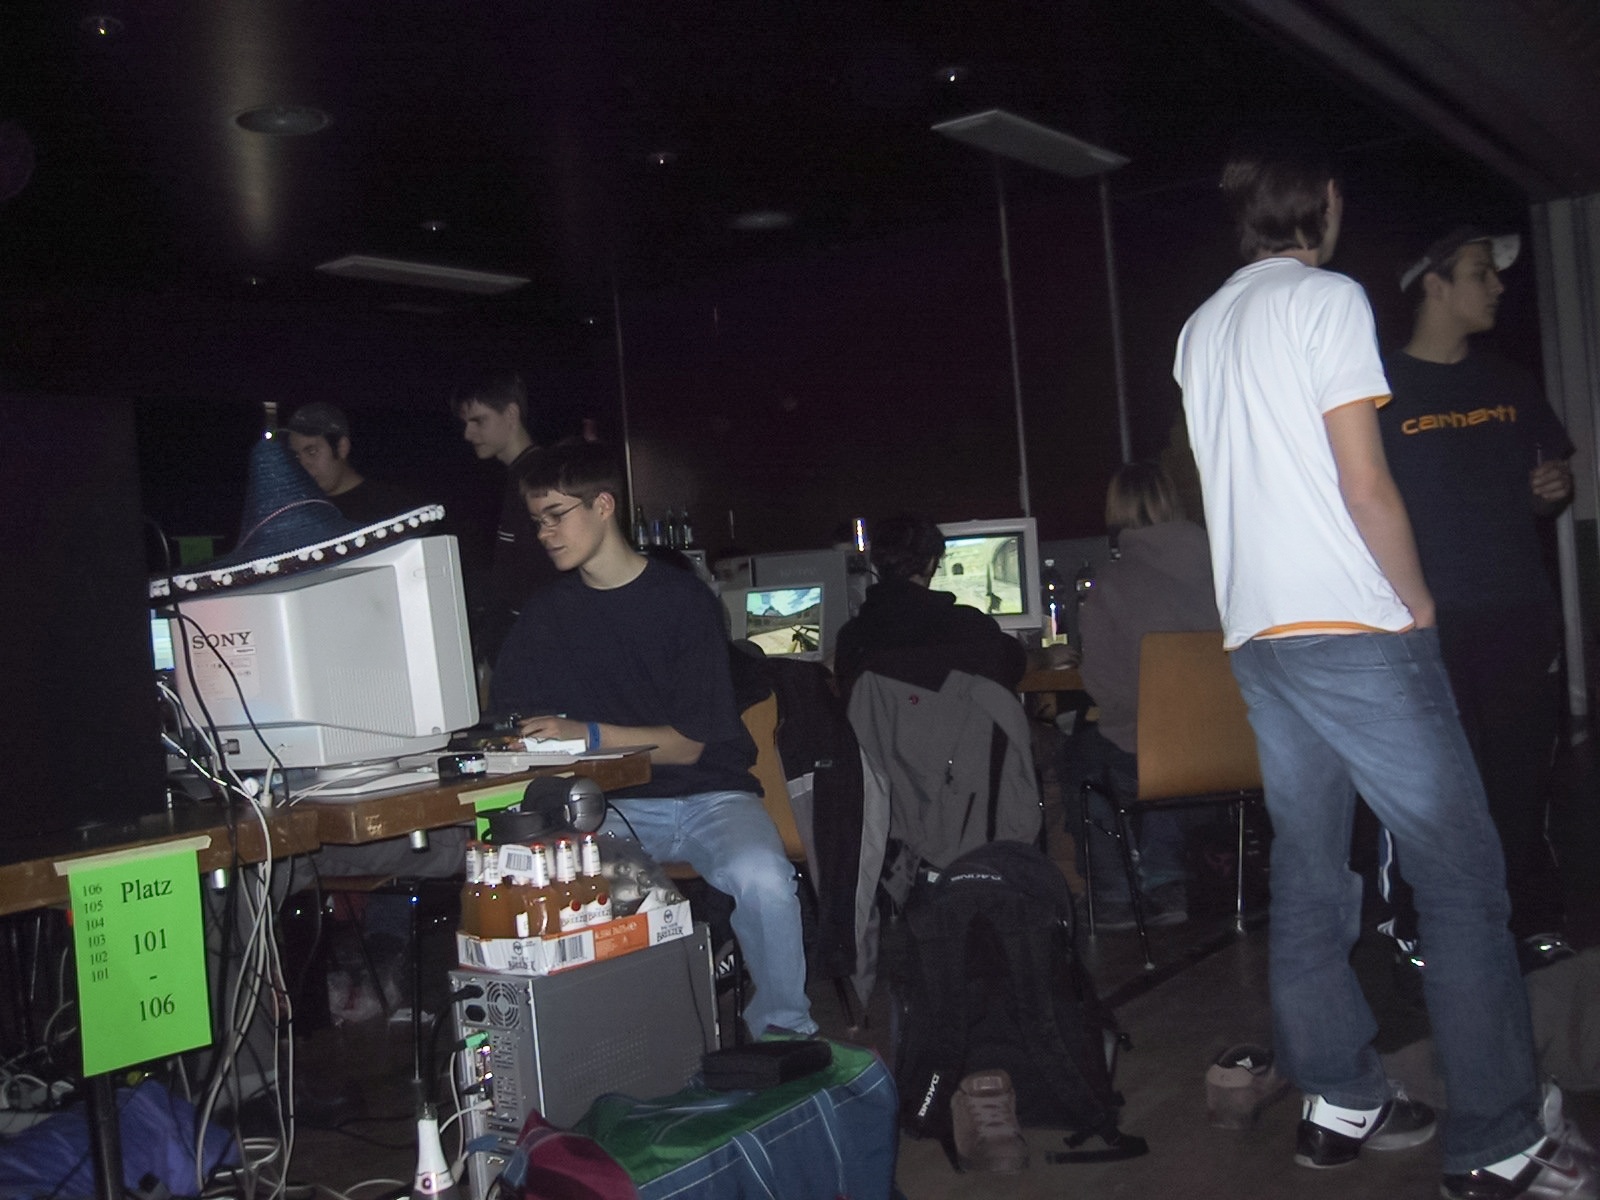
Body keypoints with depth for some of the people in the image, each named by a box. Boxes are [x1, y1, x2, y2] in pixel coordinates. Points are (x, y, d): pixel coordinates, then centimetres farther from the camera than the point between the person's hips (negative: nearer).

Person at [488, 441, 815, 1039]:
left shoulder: (684, 600, -4)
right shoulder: (545, 613, 10)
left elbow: (688, 742, -7)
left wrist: (589, 733, -20)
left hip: (709, 795, -3)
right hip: (614, 806, 3)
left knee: (761, 876, -33)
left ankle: (783, 1029, -7)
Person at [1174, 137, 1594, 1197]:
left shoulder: (1200, 329, 16)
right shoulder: (1328, 297, -7)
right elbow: (1365, 485, -13)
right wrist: (1417, 599, -1)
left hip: (1256, 634, 8)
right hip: (1352, 630, -8)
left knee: (1309, 873, 11)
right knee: (1462, 875, -2)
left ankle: (1341, 1102, 17)